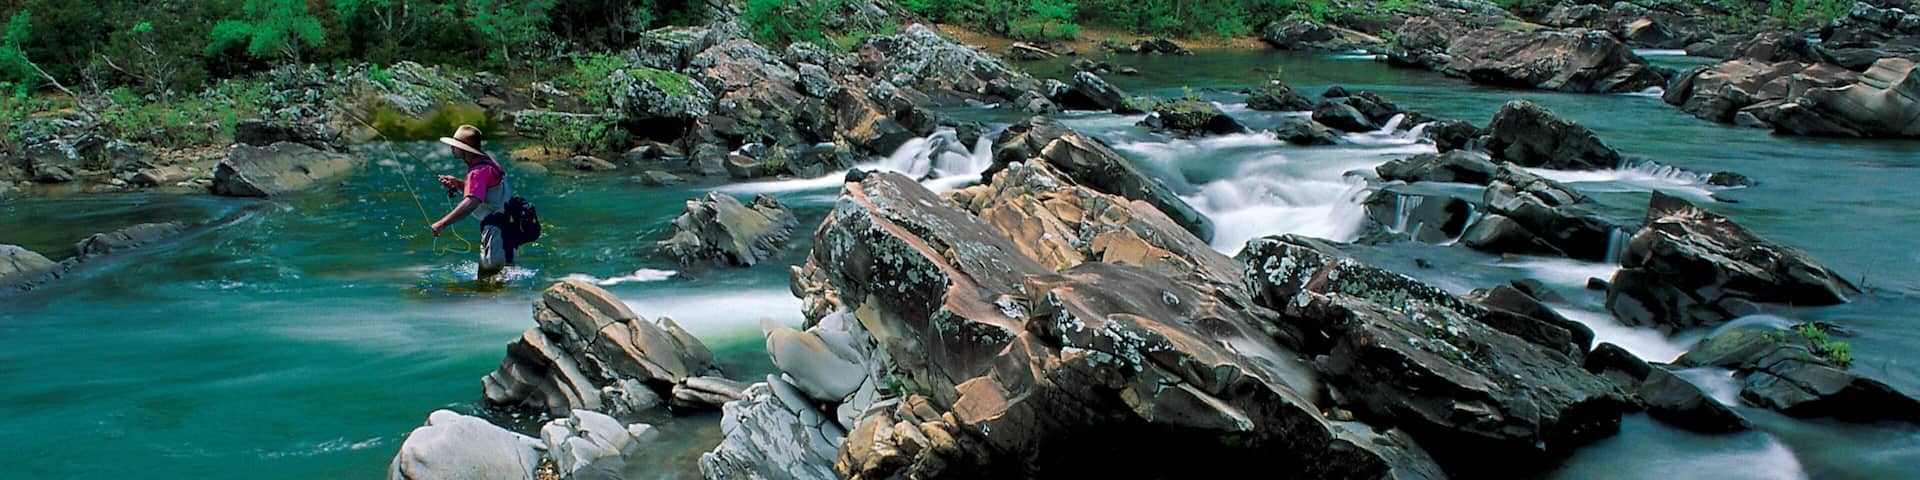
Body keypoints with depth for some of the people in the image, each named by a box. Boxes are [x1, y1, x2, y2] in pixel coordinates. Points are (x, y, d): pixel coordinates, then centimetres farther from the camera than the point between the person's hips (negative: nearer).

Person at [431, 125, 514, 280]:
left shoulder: (479, 171, -21)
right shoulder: (486, 160, 11)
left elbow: (471, 203, -34)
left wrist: (443, 223, -34)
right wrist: (457, 184, 12)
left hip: (498, 230, -10)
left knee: (488, 276, -7)